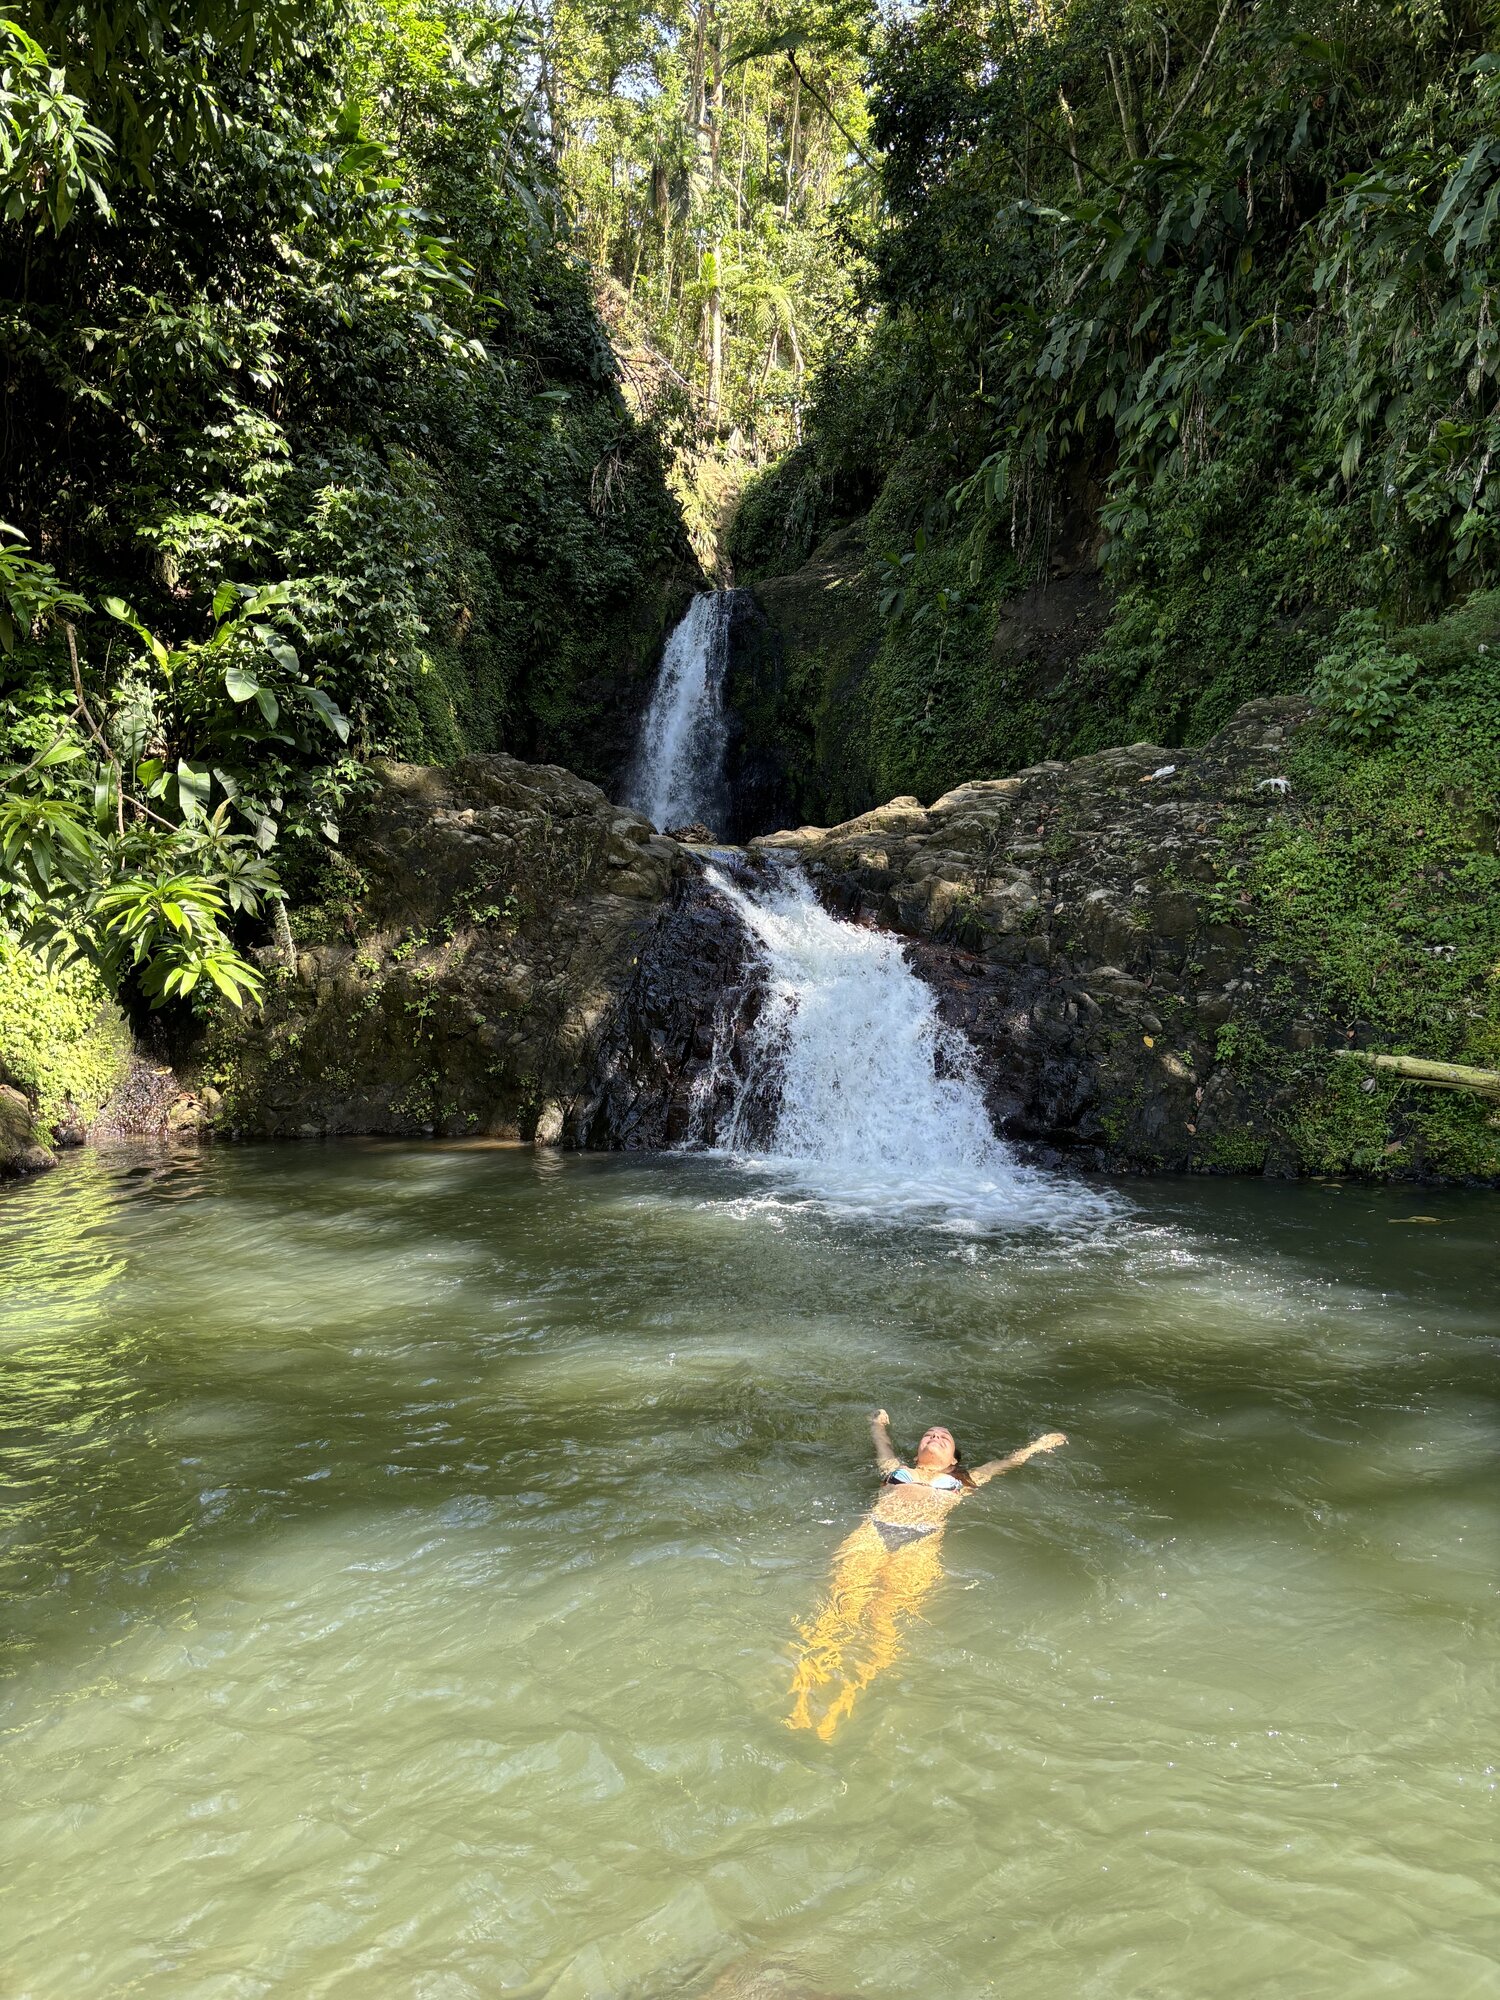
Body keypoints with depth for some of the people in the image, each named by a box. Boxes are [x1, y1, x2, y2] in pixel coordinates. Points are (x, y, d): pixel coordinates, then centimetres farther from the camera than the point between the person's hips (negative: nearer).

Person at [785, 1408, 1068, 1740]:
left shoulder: (964, 1480, 37)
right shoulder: (897, 1469, 39)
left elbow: (1010, 1462, 47)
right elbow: (883, 1445, 57)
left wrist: (1040, 1444, 60)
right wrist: (879, 1423, 77)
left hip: (921, 1540, -1)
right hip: (872, 1531, 2)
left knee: (885, 1612, -28)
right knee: (843, 1599, -27)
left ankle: (839, 1708, -45)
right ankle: (802, 1692, -44)